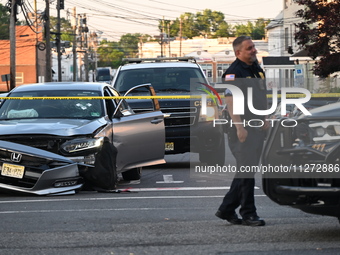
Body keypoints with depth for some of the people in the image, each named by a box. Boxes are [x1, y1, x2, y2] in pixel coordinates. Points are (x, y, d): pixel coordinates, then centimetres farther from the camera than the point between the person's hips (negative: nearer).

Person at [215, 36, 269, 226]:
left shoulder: (257, 69, 15)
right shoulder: (233, 73, -12)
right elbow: (230, 101, -19)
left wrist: (265, 119, 17)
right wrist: (239, 127, -25)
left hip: (257, 129, 9)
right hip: (242, 130, -9)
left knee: (245, 171, 11)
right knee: (246, 172, -7)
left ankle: (227, 209, 20)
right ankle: (248, 214, -1)